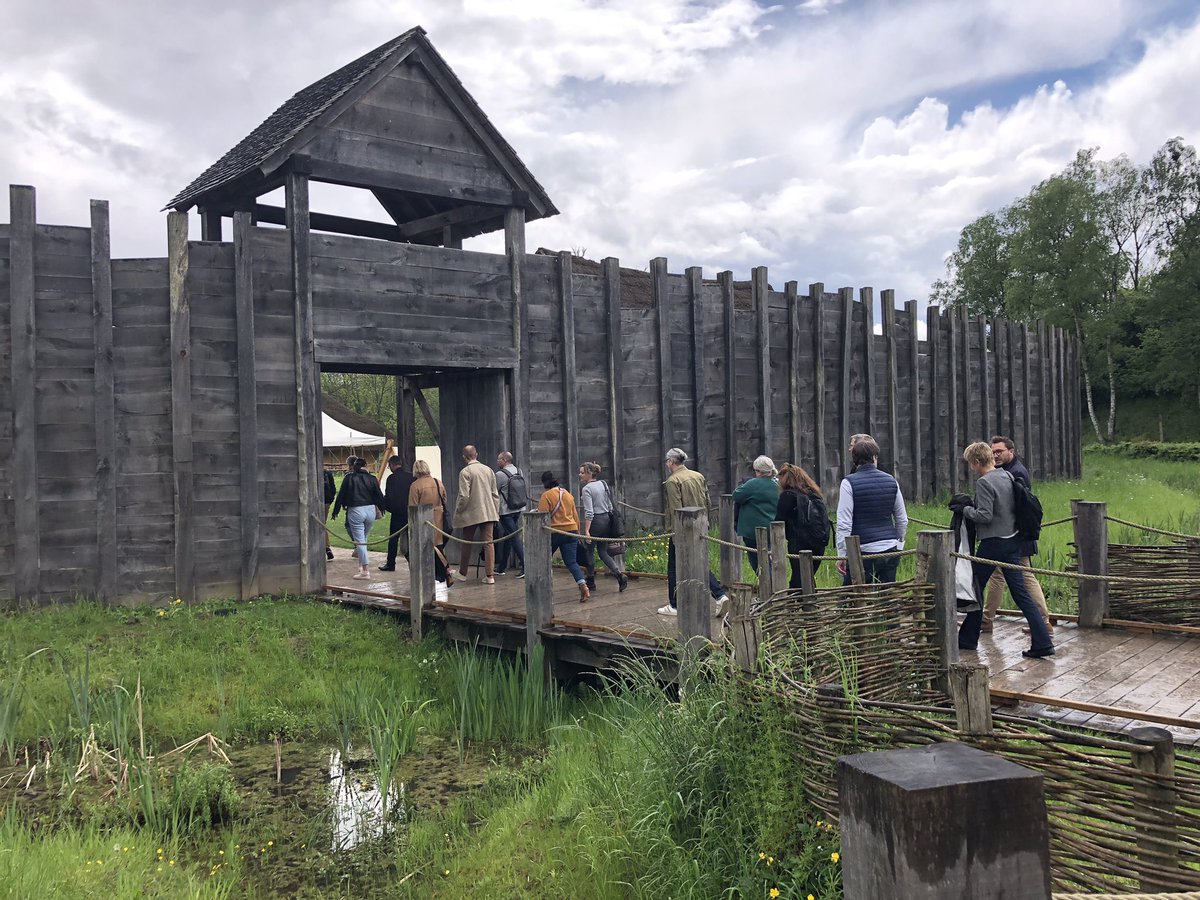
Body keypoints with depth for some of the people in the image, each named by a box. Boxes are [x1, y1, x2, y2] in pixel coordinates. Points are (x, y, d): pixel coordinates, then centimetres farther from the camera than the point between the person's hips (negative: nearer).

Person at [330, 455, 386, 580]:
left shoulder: (349, 478, -4)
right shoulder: (371, 478, 5)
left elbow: (340, 496, 0)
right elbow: (379, 496, 6)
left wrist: (335, 512, 9)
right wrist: (382, 508, 20)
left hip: (355, 511, -4)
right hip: (370, 509, 4)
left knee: (359, 541, -2)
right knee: (363, 538, 19)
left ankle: (365, 570, -4)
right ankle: (362, 564, 22)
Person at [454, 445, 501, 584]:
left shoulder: (465, 472, -11)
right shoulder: (489, 470, 7)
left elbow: (464, 496, -16)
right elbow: (495, 494, 10)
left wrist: (458, 512, -3)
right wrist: (496, 512, 16)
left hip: (471, 514, -4)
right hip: (488, 513, 4)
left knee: (467, 543, 11)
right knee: (488, 542, 2)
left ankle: (462, 572, 24)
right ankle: (490, 575, -2)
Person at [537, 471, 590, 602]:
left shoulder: (546, 495, -8)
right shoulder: (567, 493, 11)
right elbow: (575, 515, 16)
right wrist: (577, 531, 24)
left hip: (554, 532, -5)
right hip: (571, 531, 5)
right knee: (571, 562, 1)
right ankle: (583, 586, -19)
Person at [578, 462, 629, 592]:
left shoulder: (586, 489, -14)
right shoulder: (603, 484, 8)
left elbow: (589, 512, -21)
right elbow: (610, 505, 12)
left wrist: (586, 531, -22)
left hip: (595, 522, -7)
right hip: (606, 519, 7)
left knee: (588, 551, 10)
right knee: (603, 552, 14)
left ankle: (591, 583, 18)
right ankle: (619, 574, -5)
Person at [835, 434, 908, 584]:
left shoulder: (849, 483, -9)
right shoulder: (890, 481, 5)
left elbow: (844, 524, -12)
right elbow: (902, 520, 13)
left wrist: (842, 555, -7)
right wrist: (899, 543, 26)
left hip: (861, 550, -4)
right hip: (889, 549, 4)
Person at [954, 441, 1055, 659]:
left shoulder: (984, 482, -17)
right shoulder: (1008, 476, 8)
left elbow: (985, 516, -22)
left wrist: (965, 509, -5)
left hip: (993, 543, -7)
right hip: (1013, 541, 7)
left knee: (976, 589, 9)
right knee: (1020, 592, 6)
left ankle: (968, 639, 19)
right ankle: (1042, 642, 1)